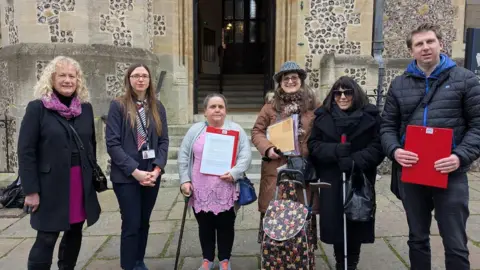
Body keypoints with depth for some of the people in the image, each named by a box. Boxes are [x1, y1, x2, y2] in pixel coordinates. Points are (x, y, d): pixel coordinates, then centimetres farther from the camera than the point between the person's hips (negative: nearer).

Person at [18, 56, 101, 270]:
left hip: (81, 183, 5)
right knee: (46, 239, 1)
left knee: (75, 233, 14)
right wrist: (31, 190, -12)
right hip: (51, 184, -4)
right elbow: (26, 151, -8)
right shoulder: (37, 108, -6)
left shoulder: (85, 108, 7)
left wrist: (92, 175, 10)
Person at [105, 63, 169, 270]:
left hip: (152, 175, 4)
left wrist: (157, 169, -8)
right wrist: (135, 171, -16)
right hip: (126, 176, -4)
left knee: (144, 222, 15)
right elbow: (112, 143, -10)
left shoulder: (157, 107, 8)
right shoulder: (118, 106, -5)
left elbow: (164, 141, 6)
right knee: (131, 224, 1)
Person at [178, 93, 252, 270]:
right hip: (200, 191, 2)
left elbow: (245, 156, -5)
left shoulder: (236, 130, 2)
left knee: (225, 226, 10)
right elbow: (183, 156, 6)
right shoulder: (195, 130, 7)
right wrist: (184, 180, -2)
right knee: (204, 226, 14)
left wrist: (234, 173, -20)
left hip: (226, 191, -1)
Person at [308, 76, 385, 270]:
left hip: (360, 181, -1)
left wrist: (355, 160, -22)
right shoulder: (323, 116, 6)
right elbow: (313, 145, 0)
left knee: (356, 225, 6)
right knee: (334, 223, 5)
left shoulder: (370, 115, 0)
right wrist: (335, 150, -19)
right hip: (331, 182, 1)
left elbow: (378, 147, -7)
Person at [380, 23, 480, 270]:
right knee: (417, 238, 16)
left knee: (455, 245, 4)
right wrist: (394, 150, -11)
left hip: (450, 173, -2)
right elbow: (388, 126, 8)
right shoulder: (399, 84, 10)